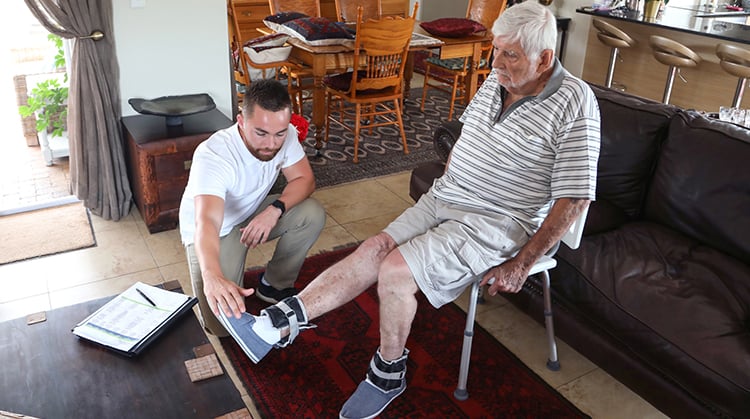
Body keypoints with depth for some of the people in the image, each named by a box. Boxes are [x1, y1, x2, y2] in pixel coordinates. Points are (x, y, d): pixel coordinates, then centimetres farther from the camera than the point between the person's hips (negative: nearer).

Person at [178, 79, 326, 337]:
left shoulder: (285, 135, -20)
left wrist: (275, 209, -34)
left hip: (254, 214, 5)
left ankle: (274, 285, 2)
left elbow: (304, 179, -13)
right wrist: (212, 277, -69)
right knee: (222, 325, -18)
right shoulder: (212, 155, -37)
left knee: (312, 214, -20)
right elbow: (207, 222, -50)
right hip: (213, 230, -5)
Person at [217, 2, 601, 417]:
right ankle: (275, 325, -12)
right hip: (442, 200, 7)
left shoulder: (574, 105, -17)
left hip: (494, 223, -6)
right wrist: (443, 187, 12)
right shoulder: (497, 79, 4)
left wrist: (521, 264, -15)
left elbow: (574, 198, -17)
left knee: (396, 270, -21)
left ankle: (388, 374, 2)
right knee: (374, 249, -11)